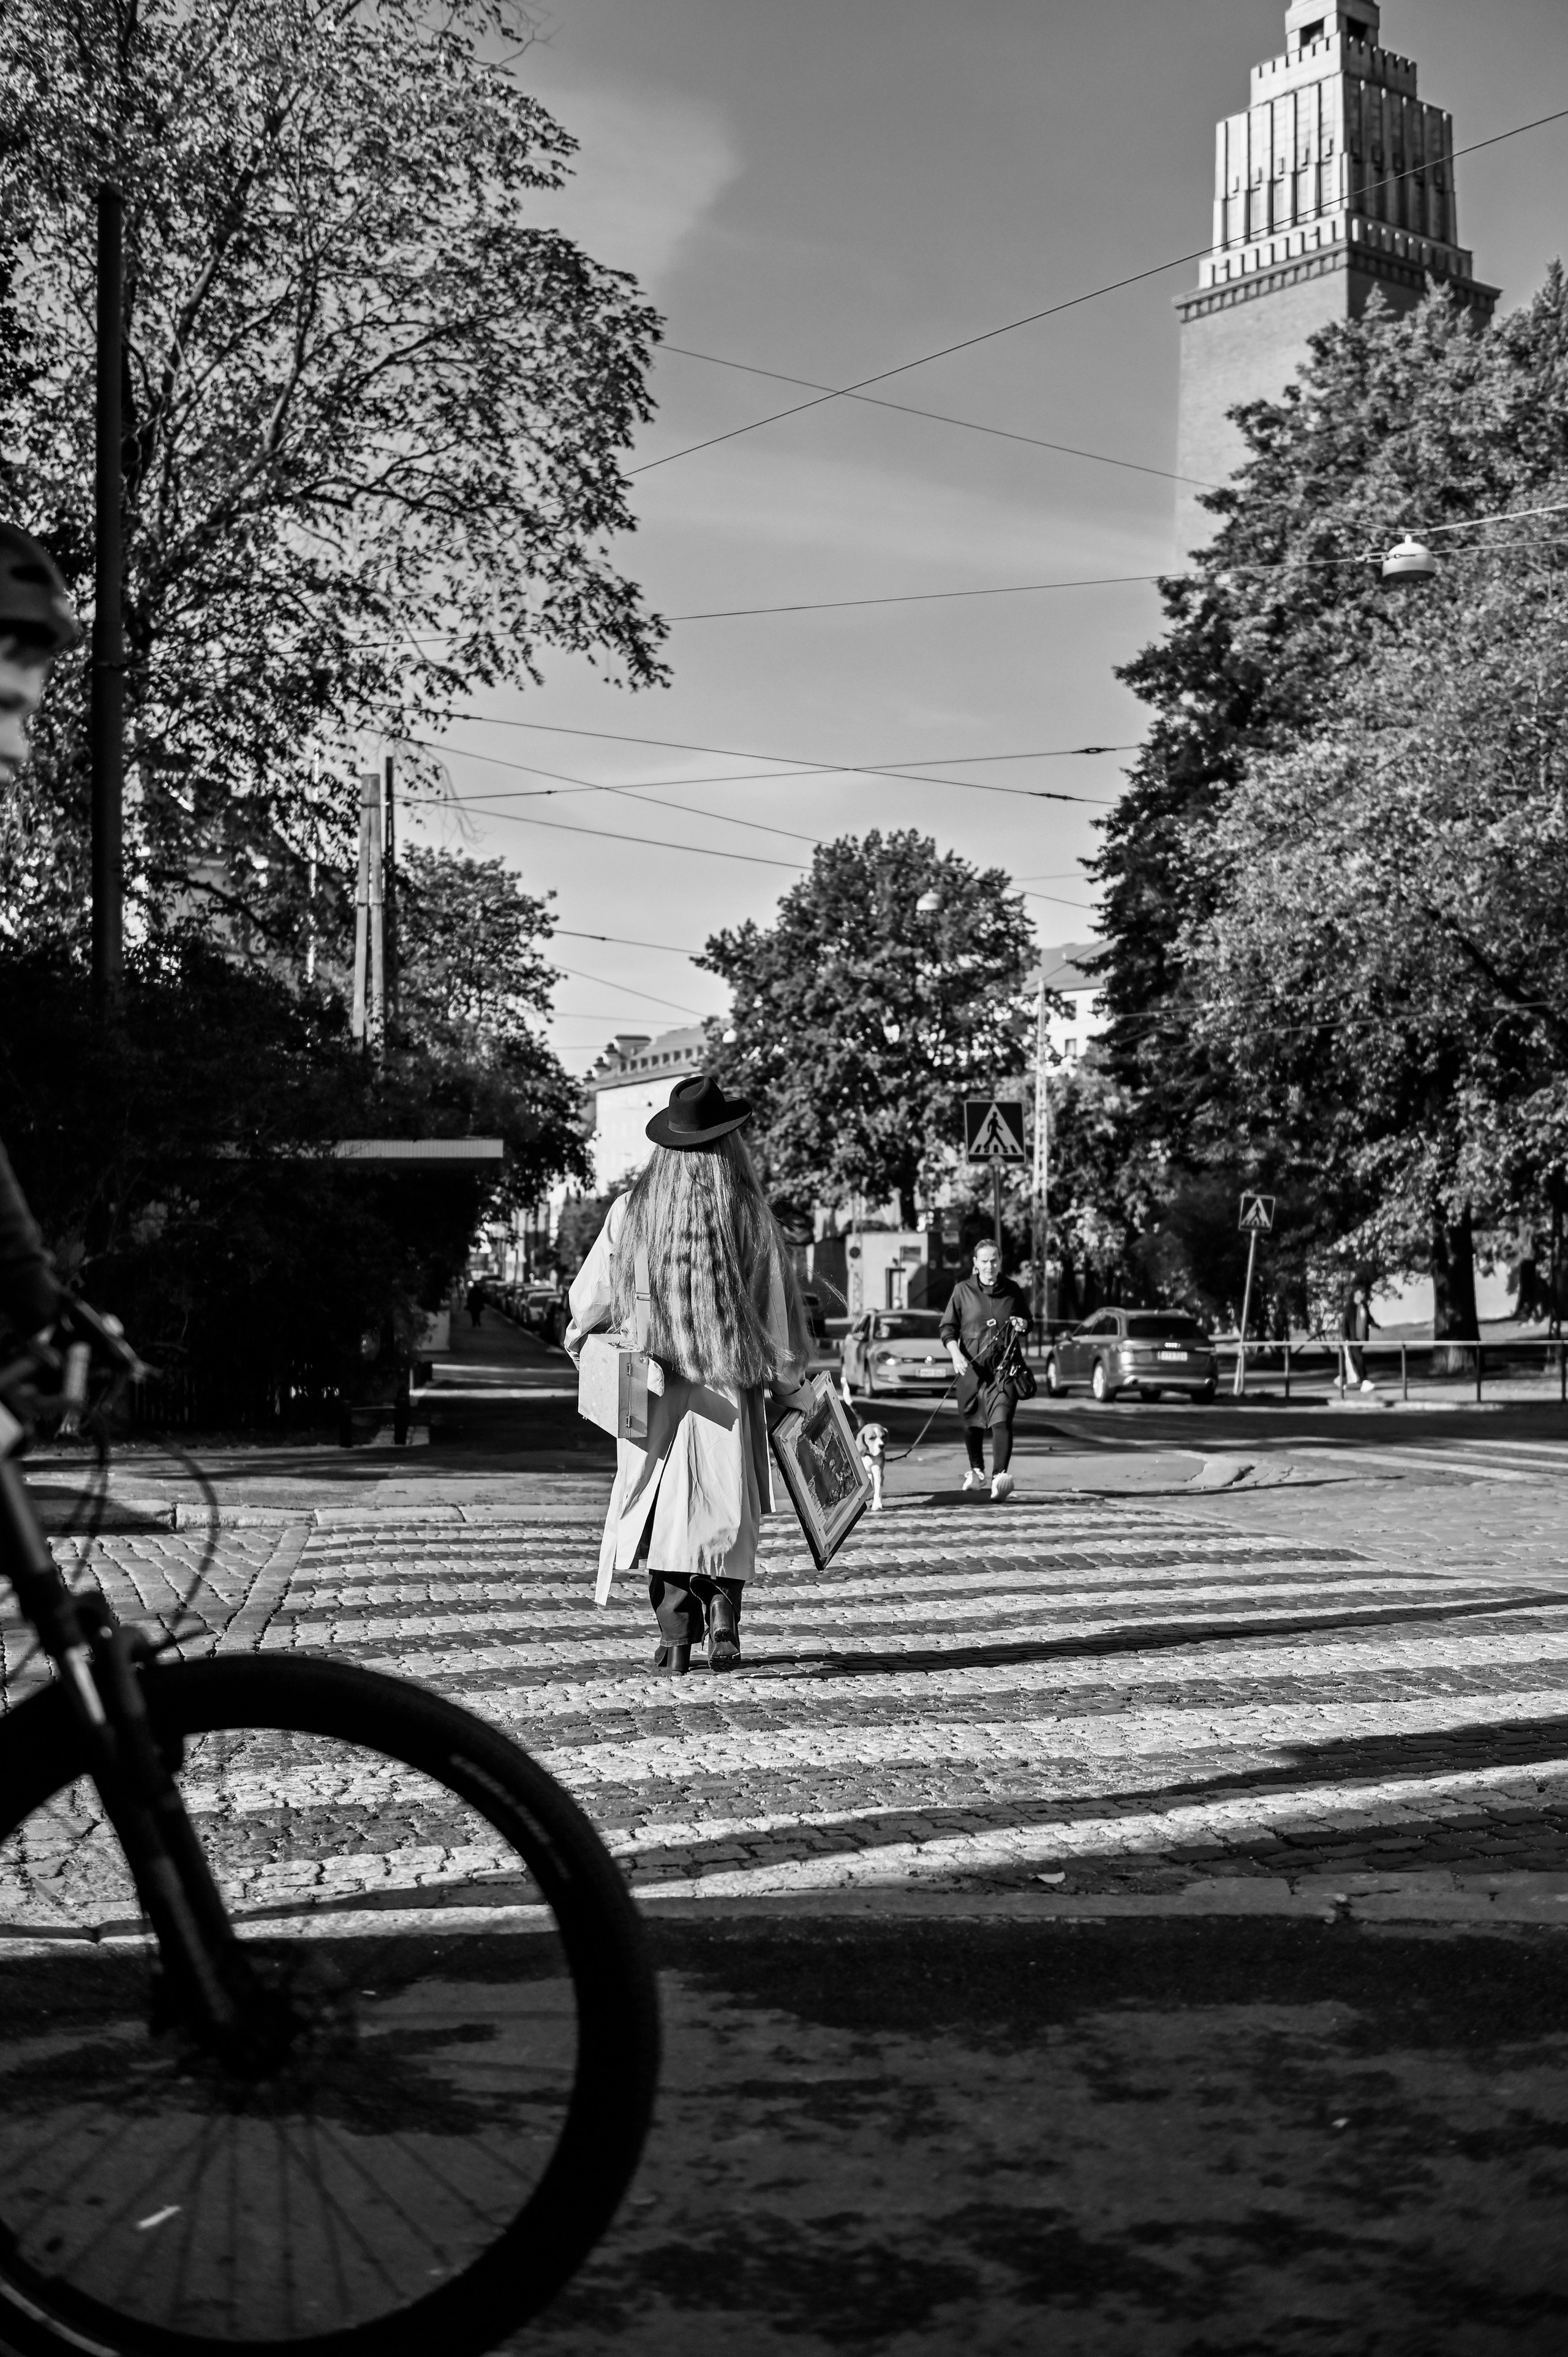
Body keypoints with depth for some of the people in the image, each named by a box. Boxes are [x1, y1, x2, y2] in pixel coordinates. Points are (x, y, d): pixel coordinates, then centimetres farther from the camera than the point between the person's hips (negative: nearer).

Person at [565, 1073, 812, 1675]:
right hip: (730, 1390, -1)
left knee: (665, 1507, 11)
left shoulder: (633, 1210, -5)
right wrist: (792, 1384, 9)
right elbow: (778, 1309, -3)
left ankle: (676, 1635, 7)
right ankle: (722, 1606, -2)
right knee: (726, 1505, 14)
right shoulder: (750, 1216, -8)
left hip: (654, 1387, 1)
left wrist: (581, 1343, 22)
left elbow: (590, 1298, 2)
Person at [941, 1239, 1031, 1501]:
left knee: (1001, 1420, -18)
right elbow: (948, 1327, 2)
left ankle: (1000, 1476, -30)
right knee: (972, 1422, 13)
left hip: (1004, 1366, -1)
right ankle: (976, 1470, 37)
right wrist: (956, 1355, -14)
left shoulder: (1012, 1291, 8)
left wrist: (1023, 1325, -2)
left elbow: (1028, 1322, 22)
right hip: (971, 1367, 1)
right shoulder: (963, 1290, 3)